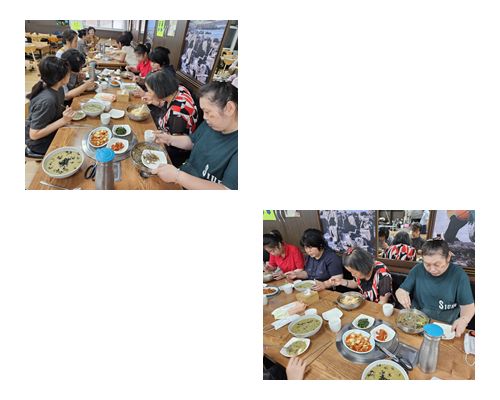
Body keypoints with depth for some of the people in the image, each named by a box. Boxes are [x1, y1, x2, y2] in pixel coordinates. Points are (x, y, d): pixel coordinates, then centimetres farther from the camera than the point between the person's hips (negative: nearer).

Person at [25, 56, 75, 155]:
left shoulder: (58, 89, -7)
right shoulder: (46, 100, -32)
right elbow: (34, 135, -28)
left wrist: (67, 116, -11)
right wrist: (63, 121, -30)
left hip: (52, 133, 7)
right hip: (40, 143, -7)